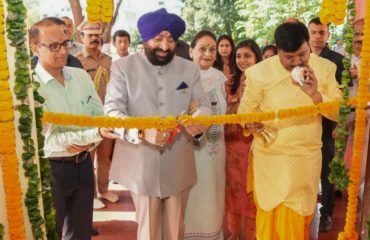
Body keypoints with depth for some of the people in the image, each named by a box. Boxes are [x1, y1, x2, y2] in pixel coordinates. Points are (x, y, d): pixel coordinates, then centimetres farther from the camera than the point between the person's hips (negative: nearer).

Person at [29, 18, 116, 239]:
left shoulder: (81, 76, 2)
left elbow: (100, 116, 6)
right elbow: (47, 139, -20)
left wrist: (90, 142, -14)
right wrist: (94, 133, -28)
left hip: (84, 164, 5)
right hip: (50, 169, -5)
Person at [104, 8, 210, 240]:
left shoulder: (190, 68, 7)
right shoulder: (123, 66, -3)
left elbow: (204, 105, 7)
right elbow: (113, 110, -10)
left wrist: (199, 121, -20)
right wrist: (142, 132, -30)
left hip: (179, 166, 3)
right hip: (141, 164, -2)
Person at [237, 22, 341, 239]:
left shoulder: (325, 68, -2)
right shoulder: (260, 72, -11)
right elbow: (245, 111, -3)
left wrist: (316, 95, -21)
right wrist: (250, 124, -26)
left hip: (306, 158, 2)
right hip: (269, 158, -2)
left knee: (297, 220, 14)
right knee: (269, 217, 11)